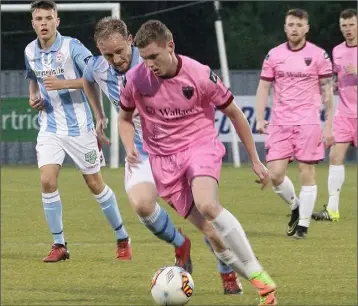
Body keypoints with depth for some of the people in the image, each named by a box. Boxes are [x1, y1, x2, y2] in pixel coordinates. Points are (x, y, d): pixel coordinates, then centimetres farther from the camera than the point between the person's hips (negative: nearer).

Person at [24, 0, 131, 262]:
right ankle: (59, 245, -2)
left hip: (78, 127, -4)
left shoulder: (72, 46, -13)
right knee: (47, 181, -13)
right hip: (50, 128, 4)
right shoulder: (30, 52, 3)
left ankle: (123, 240, 21)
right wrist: (34, 96, 3)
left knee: (95, 184, 4)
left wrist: (63, 84, -25)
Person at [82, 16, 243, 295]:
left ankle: (229, 276, 16)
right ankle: (180, 246, 6)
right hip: (141, 153, 3)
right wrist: (99, 117, 21)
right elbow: (88, 82, 21)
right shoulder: (97, 69, -6)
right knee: (141, 204, -25)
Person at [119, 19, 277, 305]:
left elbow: (234, 113, -1)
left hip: (200, 146, -3)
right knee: (205, 225, -4)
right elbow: (125, 118, 13)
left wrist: (255, 160, 4)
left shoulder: (200, 75, -15)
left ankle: (259, 276, -26)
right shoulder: (134, 79, -7)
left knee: (206, 205, -31)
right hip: (163, 159, 4)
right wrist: (130, 149, -8)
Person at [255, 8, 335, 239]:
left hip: (308, 123, -2)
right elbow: (264, 87, 10)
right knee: (275, 174, -5)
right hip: (280, 123, 2)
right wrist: (260, 118, -3)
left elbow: (327, 92, 2)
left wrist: (329, 126, -3)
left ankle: (303, 224, 5)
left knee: (307, 172, -4)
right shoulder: (274, 55, 7)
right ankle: (295, 206, 22)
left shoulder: (318, 55, 0)